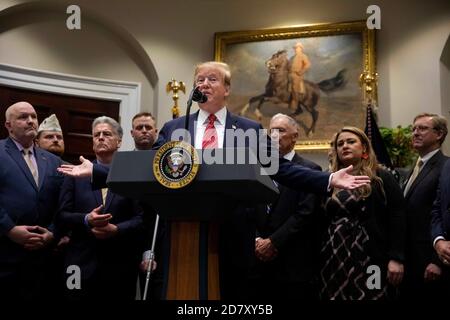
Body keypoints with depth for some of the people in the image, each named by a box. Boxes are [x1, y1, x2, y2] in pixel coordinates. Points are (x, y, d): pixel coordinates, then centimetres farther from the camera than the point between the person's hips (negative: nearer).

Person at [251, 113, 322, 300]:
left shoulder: (309, 170, 0)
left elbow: (305, 213, -10)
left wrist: (273, 242, -13)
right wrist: (257, 241, -7)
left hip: (294, 263, -4)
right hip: (261, 260, 4)